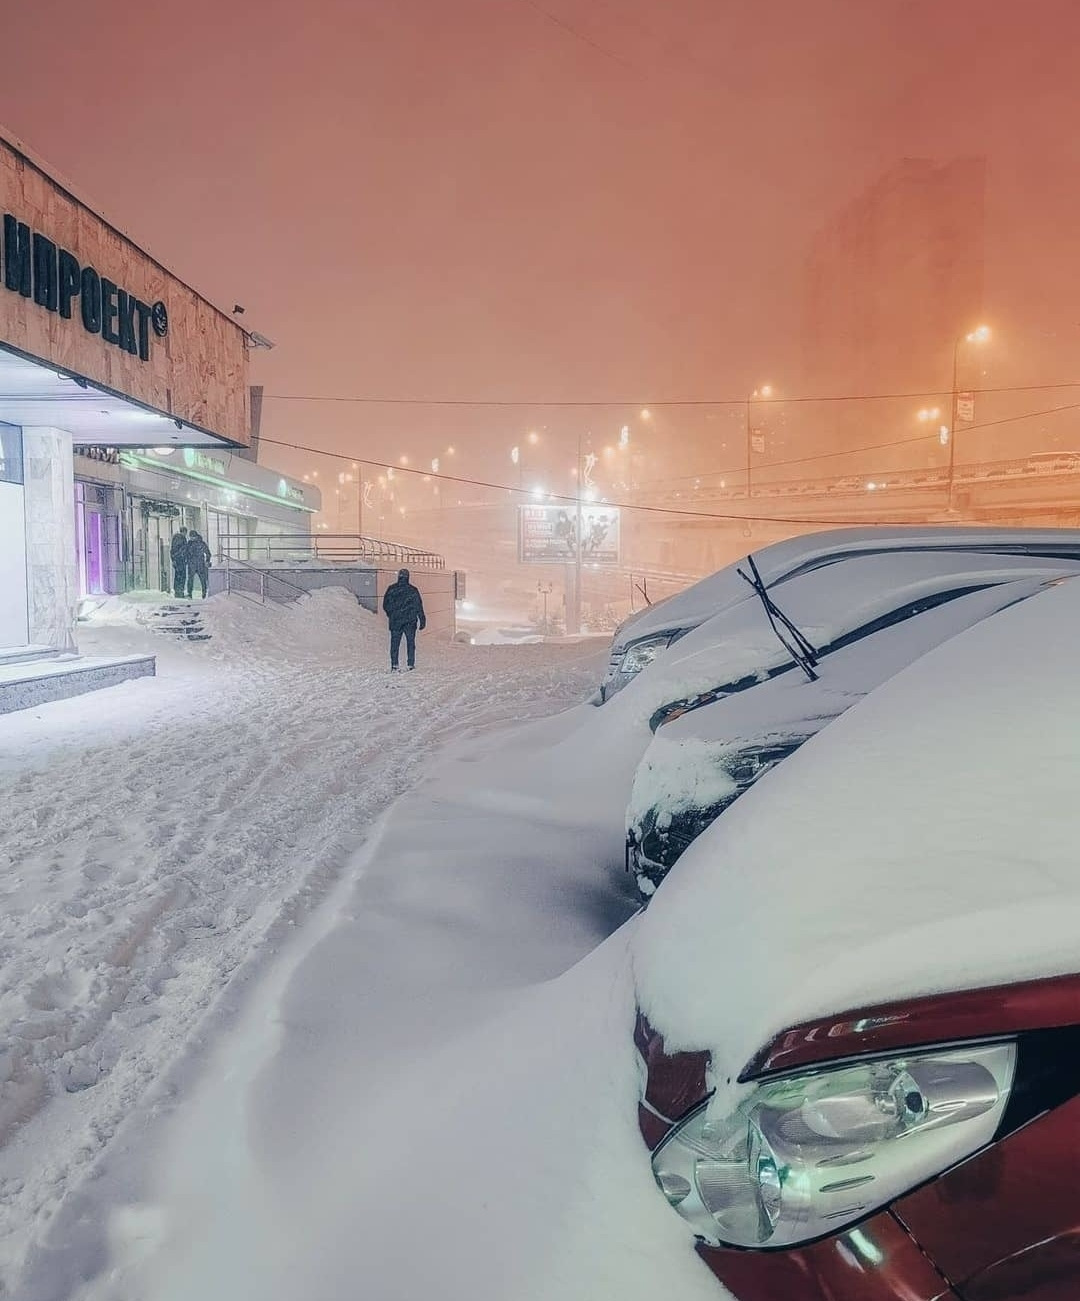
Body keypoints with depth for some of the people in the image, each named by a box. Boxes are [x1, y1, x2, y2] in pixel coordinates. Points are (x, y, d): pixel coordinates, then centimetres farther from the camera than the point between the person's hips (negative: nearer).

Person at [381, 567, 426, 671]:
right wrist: (422, 620, 1)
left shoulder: (391, 589, 1)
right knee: (410, 642, 8)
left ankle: (394, 665, -3)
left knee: (395, 643, 5)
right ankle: (411, 664, 6)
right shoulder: (412, 590, -4)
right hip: (410, 621, -1)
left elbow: (385, 605, 6)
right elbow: (419, 607, -4)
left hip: (395, 621, 1)